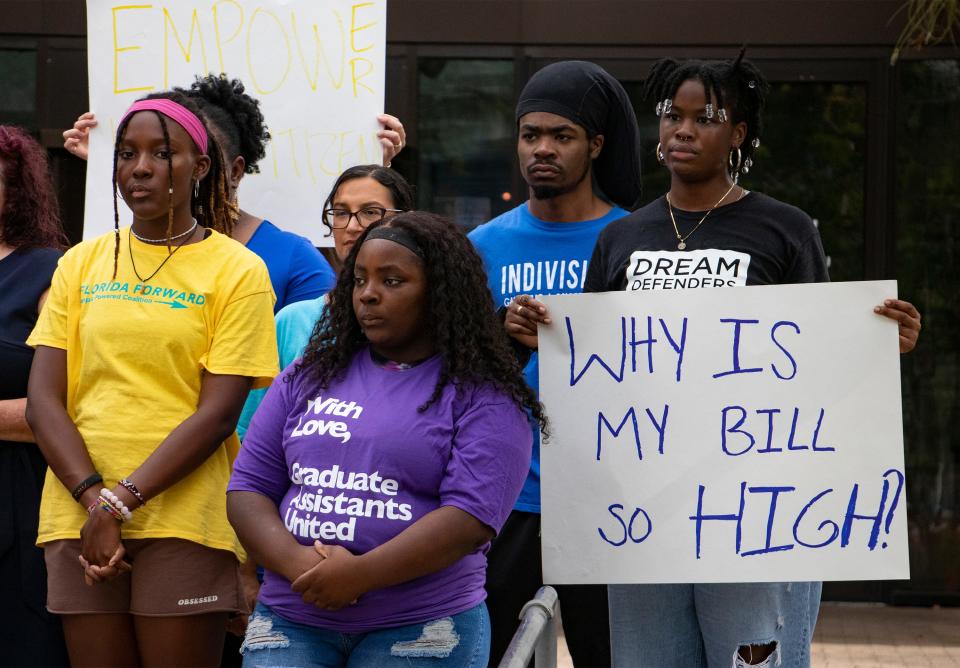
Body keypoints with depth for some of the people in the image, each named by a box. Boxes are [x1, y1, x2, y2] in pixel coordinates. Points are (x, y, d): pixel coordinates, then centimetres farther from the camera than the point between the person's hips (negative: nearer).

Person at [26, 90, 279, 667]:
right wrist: (91, 496, -11)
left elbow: (219, 412, -7)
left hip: (185, 520, -3)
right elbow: (43, 400, 4)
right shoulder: (82, 264, 11)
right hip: (79, 520, 3)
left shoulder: (237, 271, 1)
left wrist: (121, 501, -13)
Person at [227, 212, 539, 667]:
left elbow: (470, 517, -12)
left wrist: (360, 574, -19)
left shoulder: (481, 396, 0)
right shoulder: (309, 377, 14)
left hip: (416, 631, -3)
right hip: (291, 625, 3)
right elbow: (247, 489, 10)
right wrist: (295, 561, -10)